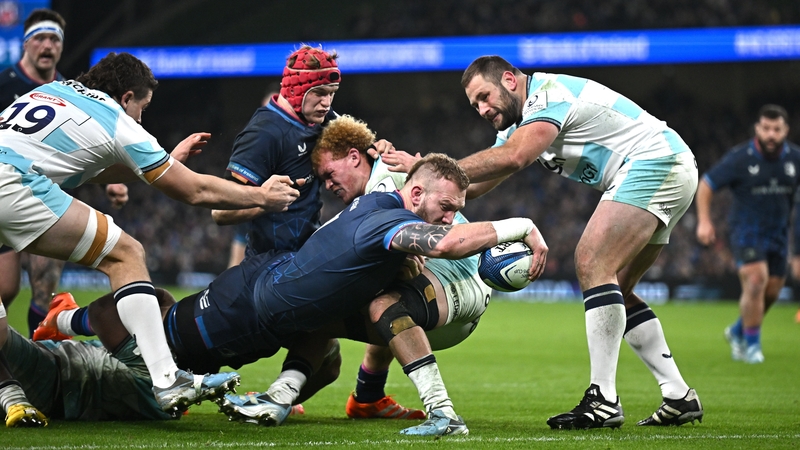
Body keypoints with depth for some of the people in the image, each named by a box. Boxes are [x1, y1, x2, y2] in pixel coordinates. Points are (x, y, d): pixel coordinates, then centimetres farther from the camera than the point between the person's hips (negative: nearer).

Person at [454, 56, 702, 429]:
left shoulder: (548, 93, -14)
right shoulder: (519, 122, 17)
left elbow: (512, 159, -30)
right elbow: (476, 184, 13)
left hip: (656, 162, -11)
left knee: (593, 264, -20)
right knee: (615, 291, 9)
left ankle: (603, 401, -24)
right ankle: (678, 395, 9)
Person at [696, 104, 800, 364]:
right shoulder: (740, 159, -13)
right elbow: (706, 185, -5)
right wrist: (704, 221, -13)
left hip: (778, 233, 5)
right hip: (746, 232, -5)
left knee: (772, 290, 6)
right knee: (756, 281, -20)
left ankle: (738, 331, 32)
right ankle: (751, 344, -5)